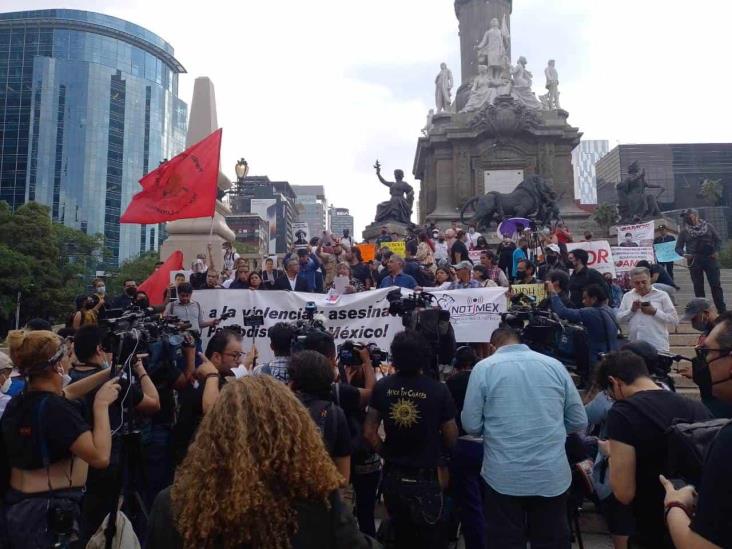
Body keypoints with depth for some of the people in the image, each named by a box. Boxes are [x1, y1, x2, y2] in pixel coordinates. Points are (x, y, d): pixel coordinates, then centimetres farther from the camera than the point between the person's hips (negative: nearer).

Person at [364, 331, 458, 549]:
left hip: (392, 477, 3)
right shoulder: (438, 390, -16)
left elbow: (369, 432, -4)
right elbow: (451, 438, -7)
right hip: (424, 480, -3)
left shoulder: (382, 387, -8)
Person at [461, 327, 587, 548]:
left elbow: (471, 425, -6)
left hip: (504, 477, -2)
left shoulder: (483, 368, -4)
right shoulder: (555, 365, 3)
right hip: (552, 475, 3)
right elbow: (579, 422, 7)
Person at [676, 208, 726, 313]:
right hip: (694, 261, 0)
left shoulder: (708, 227, 7)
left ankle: (722, 310, 6)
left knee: (716, 285, -1)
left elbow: (718, 240, 9)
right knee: (698, 287, 2)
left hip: (710, 258, 0)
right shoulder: (684, 231, 6)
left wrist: (716, 251, -7)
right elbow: (678, 247, 8)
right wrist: (684, 254, -12)